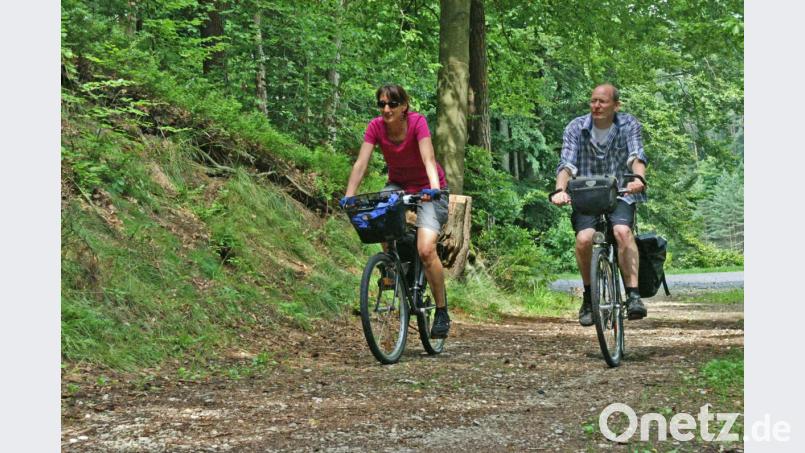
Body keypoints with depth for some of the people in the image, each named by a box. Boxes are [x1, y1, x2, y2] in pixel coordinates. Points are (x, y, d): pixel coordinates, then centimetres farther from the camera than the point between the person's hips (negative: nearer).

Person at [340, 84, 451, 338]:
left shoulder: (417, 122, -23)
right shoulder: (376, 127, -14)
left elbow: (428, 158, -35)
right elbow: (361, 163, -20)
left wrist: (434, 188, -52)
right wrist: (349, 196, -33)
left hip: (427, 189, -4)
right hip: (398, 185, 4)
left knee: (425, 249, -23)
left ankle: (442, 311, -6)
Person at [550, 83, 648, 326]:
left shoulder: (629, 125, -2)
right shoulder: (576, 128, -3)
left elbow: (636, 156, -16)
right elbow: (567, 164, -12)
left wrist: (639, 179, -39)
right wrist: (560, 190, -32)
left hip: (620, 194, 0)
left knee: (622, 231, -32)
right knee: (584, 238, -26)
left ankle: (633, 293, -31)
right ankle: (589, 296, -4)